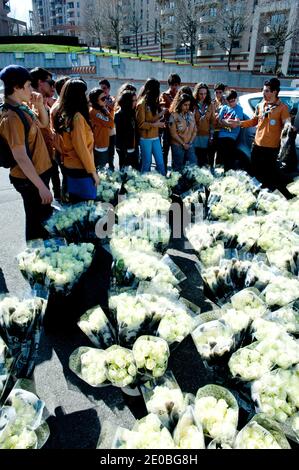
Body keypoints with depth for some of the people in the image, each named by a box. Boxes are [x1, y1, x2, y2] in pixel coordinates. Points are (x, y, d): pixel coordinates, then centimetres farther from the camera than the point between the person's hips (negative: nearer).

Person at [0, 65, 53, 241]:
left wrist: (40, 105, 0)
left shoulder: (23, 107, 4)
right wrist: (41, 186, -26)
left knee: (45, 215, 26)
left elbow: (44, 124, 19)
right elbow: (21, 158, -27)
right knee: (36, 221, 7)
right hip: (29, 178, -10)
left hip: (40, 171, 10)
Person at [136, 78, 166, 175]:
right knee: (147, 163, 3)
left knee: (160, 162, 7)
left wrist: (160, 114, 2)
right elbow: (140, 124, -13)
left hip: (155, 137, 7)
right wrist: (154, 125, -16)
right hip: (146, 139, -7)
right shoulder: (142, 104, -11)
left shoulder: (153, 102, 11)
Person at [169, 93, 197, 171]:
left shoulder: (191, 114, 9)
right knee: (178, 168, 2)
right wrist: (183, 144, -9)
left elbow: (194, 130, 10)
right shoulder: (174, 115, -7)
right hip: (178, 146, -5)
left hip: (189, 146, 5)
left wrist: (190, 142, -3)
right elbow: (173, 133, -11)